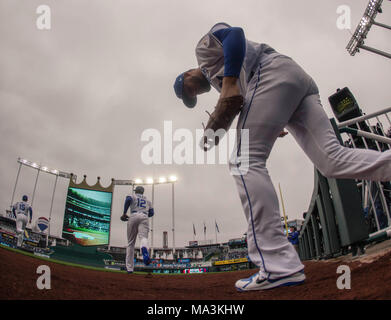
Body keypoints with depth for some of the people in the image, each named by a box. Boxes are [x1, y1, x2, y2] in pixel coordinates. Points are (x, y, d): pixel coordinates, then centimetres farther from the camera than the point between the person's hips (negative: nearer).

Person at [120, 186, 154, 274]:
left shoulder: (132, 196, 20)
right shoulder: (147, 200, 29)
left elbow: (128, 199, -6)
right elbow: (151, 213, 18)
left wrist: (124, 213, -1)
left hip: (133, 217, -1)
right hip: (144, 217, 1)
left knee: (130, 242, 6)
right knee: (143, 237, -21)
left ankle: (129, 268, 0)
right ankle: (144, 250, -59)